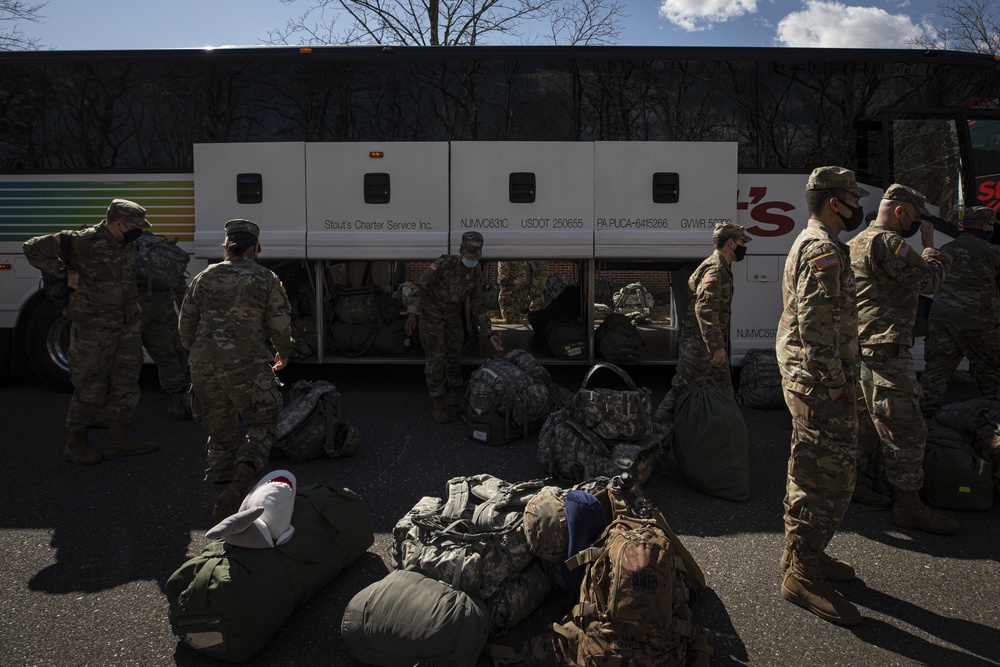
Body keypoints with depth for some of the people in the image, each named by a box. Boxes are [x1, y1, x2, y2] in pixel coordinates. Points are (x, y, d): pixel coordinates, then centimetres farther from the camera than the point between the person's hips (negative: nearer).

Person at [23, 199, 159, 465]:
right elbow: (33, 248, -12)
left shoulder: (127, 242, 4)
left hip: (126, 325, 7)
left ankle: (118, 441, 20)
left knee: (126, 383, 10)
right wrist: (65, 273, -16)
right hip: (94, 327, -7)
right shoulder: (84, 242, -18)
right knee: (90, 387, 2)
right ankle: (76, 444, 19)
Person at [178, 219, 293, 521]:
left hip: (204, 366, 4)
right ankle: (237, 489, -9)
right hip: (246, 365, -4)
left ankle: (221, 501, 18)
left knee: (220, 433, 16)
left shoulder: (204, 278, 10)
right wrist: (283, 353, 19)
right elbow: (280, 325, 0)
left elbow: (185, 326, 12)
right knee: (262, 425, 10)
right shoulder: (265, 279, 2)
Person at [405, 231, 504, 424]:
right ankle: (438, 407, -1)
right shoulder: (444, 264, -29)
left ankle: (456, 396, 30)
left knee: (455, 352, 11)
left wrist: (490, 334, -9)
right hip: (432, 311, -5)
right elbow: (421, 287, -20)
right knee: (435, 357, -7)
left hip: (453, 313, 5)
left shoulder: (477, 274, -12)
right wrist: (412, 313, -29)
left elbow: (478, 305, -4)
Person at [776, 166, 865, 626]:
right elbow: (816, 326, -24)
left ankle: (799, 551, 31)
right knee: (831, 475, -6)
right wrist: (836, 384, -21)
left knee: (807, 470, 18)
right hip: (821, 383, -11)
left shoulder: (809, 243, 18)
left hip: (803, 379, 11)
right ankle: (803, 575, 1)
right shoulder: (824, 249, -16)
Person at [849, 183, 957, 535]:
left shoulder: (857, 243, 20)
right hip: (884, 348, -11)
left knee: (866, 421, 20)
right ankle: (909, 506, 4)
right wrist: (930, 244, -1)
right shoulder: (887, 241, -12)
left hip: (860, 347, 11)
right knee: (906, 427, -4)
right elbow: (928, 280, -13)